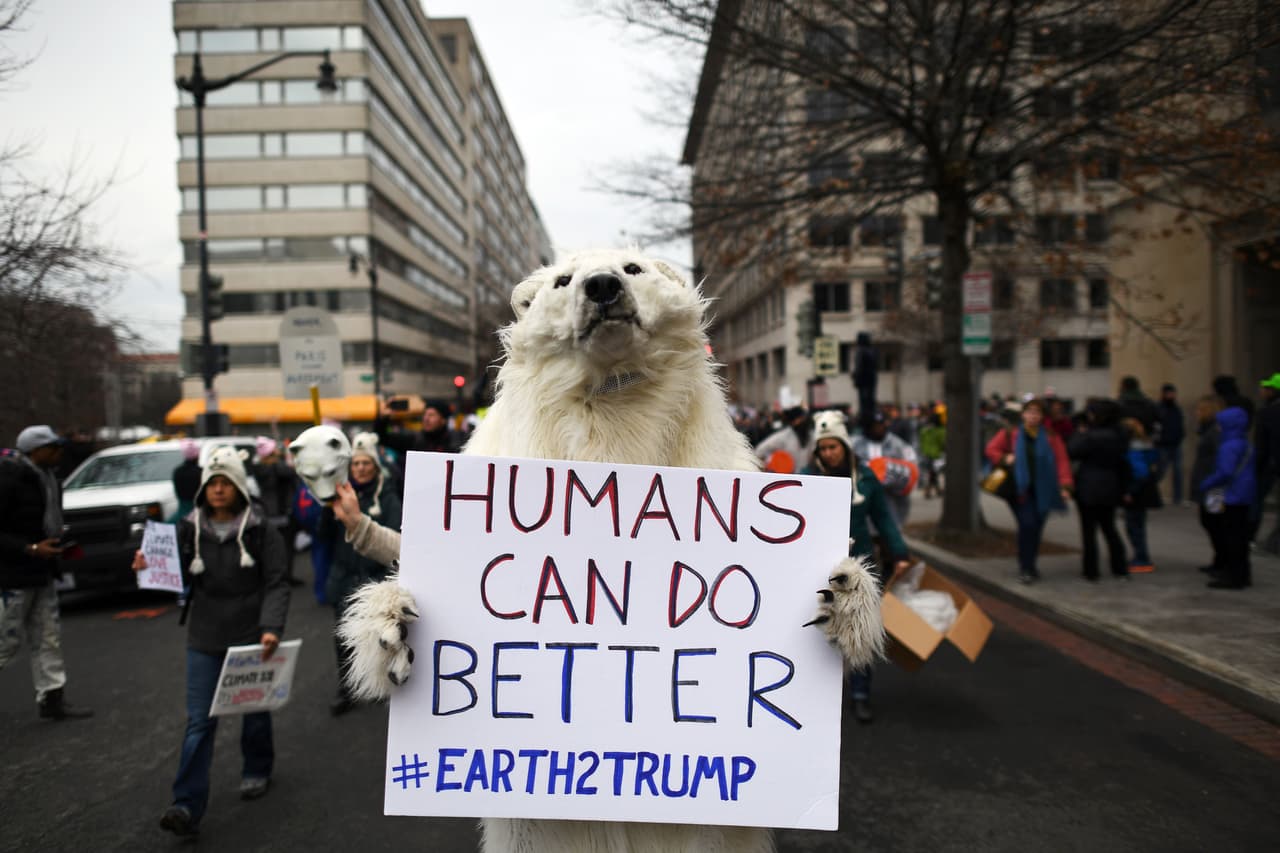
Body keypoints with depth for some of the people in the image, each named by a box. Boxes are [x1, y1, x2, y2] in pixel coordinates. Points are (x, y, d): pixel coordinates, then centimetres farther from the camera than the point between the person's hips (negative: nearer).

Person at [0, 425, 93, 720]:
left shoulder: (45, 477, 9)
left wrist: (58, 546, 9)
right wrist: (31, 549, -24)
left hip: (41, 574, 9)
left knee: (48, 638, 11)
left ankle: (52, 699, 18)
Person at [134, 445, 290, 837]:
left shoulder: (260, 531, -8)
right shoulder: (189, 529, 0)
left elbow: (276, 584, -10)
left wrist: (271, 627, -24)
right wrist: (149, 569, -17)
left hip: (251, 637, -1)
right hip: (205, 639, 1)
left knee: (254, 709, 16)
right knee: (199, 721, -3)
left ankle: (257, 771, 40)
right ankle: (187, 806, -3)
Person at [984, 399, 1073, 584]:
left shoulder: (1051, 437, 5)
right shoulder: (1010, 434, 4)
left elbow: (1062, 461, -2)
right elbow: (991, 450, 8)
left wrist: (1065, 485, -13)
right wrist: (1004, 459, -11)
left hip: (1043, 491, 2)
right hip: (1020, 490, -2)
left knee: (1036, 528, 6)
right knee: (1027, 524, -14)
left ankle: (1029, 565, 25)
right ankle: (1026, 568, -4)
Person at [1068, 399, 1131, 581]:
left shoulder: (1091, 437, -21)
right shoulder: (1119, 436, 4)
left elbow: (1072, 452, -12)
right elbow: (1123, 464, 11)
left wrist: (1079, 434, 0)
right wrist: (1123, 489, 17)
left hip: (1088, 490, -7)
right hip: (1110, 490, 7)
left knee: (1089, 531, 2)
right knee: (1109, 528, 17)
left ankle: (1091, 572, 7)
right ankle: (1120, 569, 19)